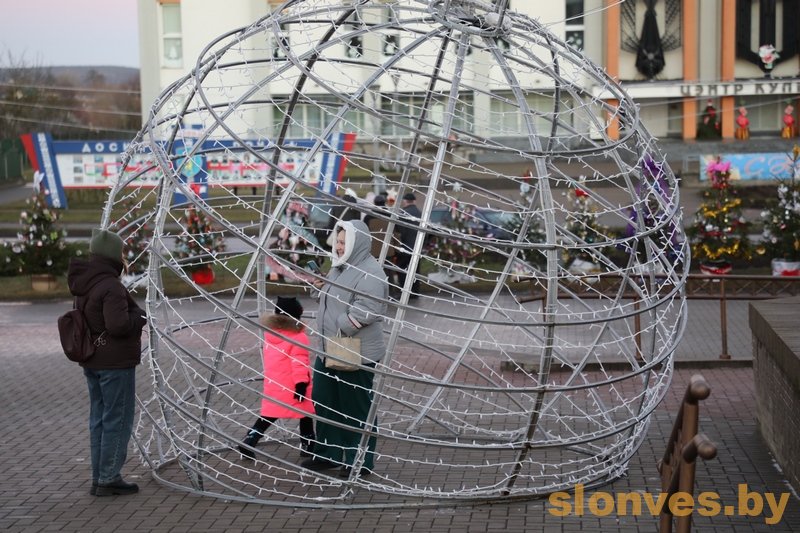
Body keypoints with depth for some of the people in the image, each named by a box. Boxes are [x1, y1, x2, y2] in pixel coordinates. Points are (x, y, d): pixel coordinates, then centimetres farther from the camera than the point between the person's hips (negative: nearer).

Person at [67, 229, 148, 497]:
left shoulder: (84, 285, 9)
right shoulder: (111, 287, -21)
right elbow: (118, 325, -28)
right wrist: (138, 316, -9)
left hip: (91, 361, 9)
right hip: (115, 363, -9)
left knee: (98, 419, 15)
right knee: (117, 420, 0)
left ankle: (99, 478, 22)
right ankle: (109, 479, 5)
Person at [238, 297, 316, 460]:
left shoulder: (269, 332, 6)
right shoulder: (298, 337, -15)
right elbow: (299, 364, -19)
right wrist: (302, 383, -16)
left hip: (273, 386, 6)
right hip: (292, 387, -6)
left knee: (268, 416, 13)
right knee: (305, 415, 11)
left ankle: (248, 442, 3)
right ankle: (307, 446, 18)